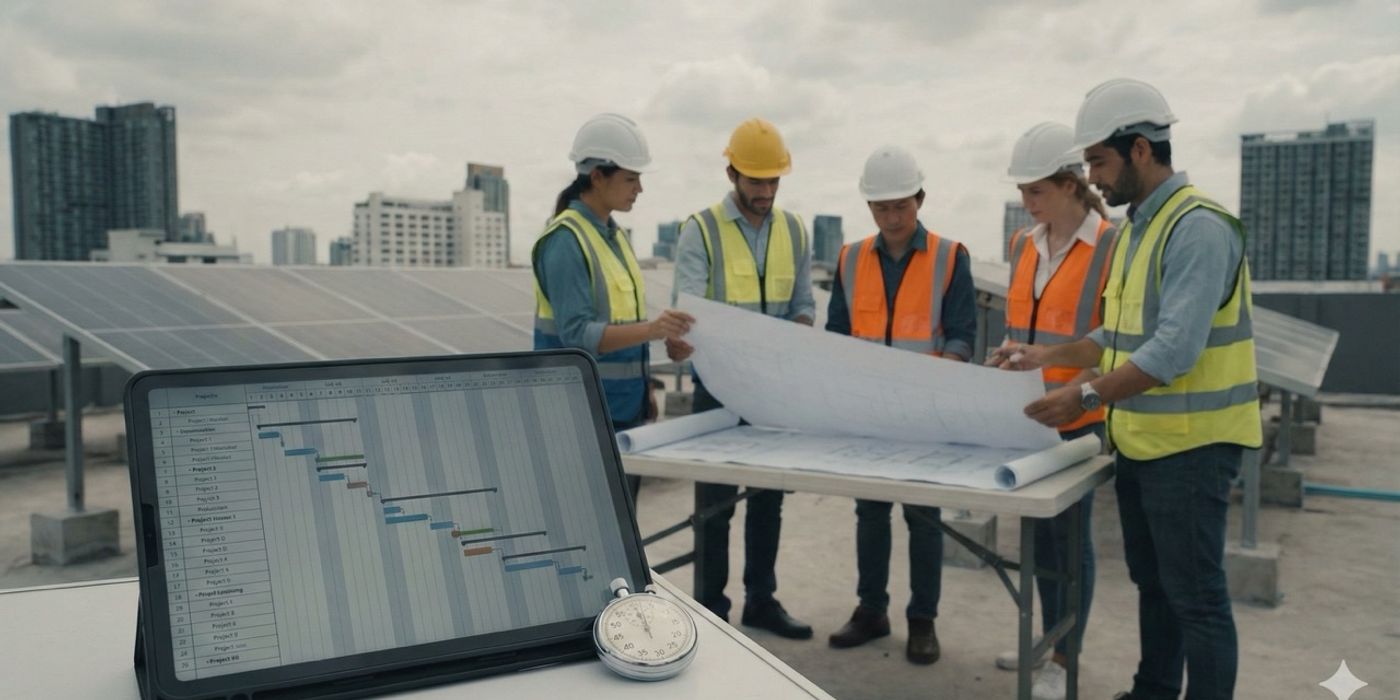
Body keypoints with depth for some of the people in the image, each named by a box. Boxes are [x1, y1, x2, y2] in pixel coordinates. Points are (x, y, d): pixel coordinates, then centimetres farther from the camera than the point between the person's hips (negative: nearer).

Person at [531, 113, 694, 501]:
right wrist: (650, 329, -34)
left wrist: (645, 388, 17)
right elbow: (577, 334, -22)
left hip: (625, 409, 8)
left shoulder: (616, 236, 13)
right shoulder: (565, 240, -14)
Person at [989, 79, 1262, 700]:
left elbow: (1176, 348, -28)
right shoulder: (1136, 227, 11)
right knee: (1151, 581, 20)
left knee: (1195, 593, 0)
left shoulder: (1198, 227, -19)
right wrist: (1051, 354, 9)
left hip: (1189, 443, -10)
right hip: (1141, 439, 10)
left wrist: (1088, 397, -31)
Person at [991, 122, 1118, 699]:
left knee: (1070, 531, 3)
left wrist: (1071, 391, -24)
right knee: (1039, 528, 15)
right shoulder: (1024, 245, 8)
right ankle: (1049, 638, 31)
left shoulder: (1111, 246, -12)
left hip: (1079, 417, -6)